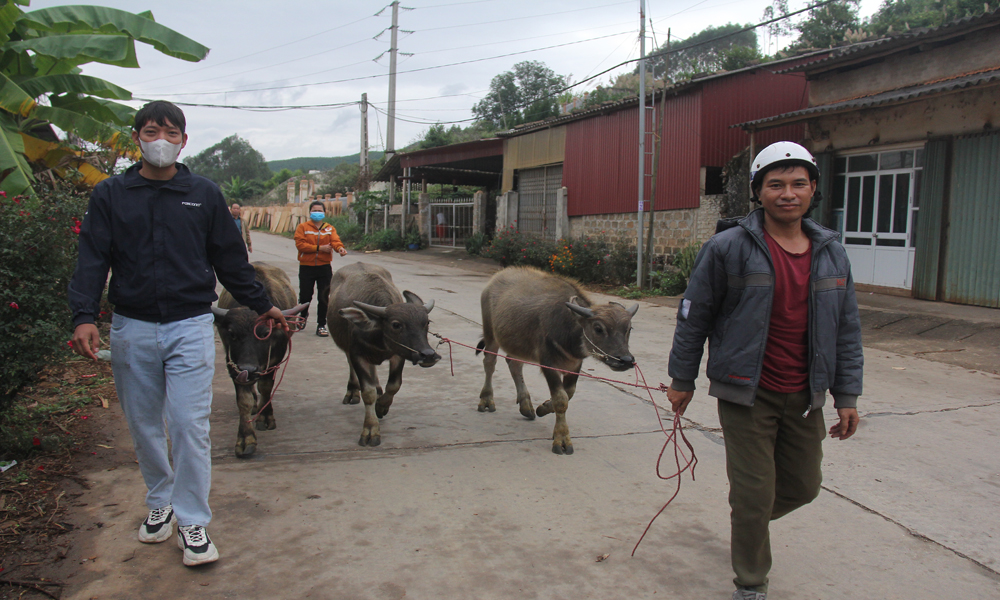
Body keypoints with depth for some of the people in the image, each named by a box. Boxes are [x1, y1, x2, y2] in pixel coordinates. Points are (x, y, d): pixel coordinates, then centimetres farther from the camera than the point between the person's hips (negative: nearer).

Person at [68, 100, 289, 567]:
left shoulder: (205, 195, 6)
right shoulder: (110, 195, 6)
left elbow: (230, 258, 11)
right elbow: (93, 259, 0)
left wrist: (262, 305, 13)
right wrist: (84, 316, -13)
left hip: (190, 326, -2)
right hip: (131, 328, 2)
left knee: (189, 425, -6)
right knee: (143, 425, 12)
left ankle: (193, 521, 6)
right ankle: (160, 503, 32)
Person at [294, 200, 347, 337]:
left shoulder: (330, 228, 7)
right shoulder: (302, 227, 2)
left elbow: (335, 241, -10)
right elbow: (300, 245, -10)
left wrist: (340, 248, -33)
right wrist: (319, 248, -15)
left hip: (324, 267, 1)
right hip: (306, 267, -1)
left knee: (324, 297, 1)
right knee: (305, 296, 4)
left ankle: (321, 325, 11)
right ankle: (303, 314, 36)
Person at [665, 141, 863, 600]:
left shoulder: (831, 253, 5)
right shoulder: (728, 249, -11)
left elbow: (847, 329, 10)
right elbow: (693, 317, -4)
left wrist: (847, 396, 8)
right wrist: (682, 379, 0)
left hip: (804, 397, 5)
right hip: (746, 394, -5)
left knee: (803, 485, 17)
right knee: (754, 493, 1)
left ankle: (748, 521, 49)